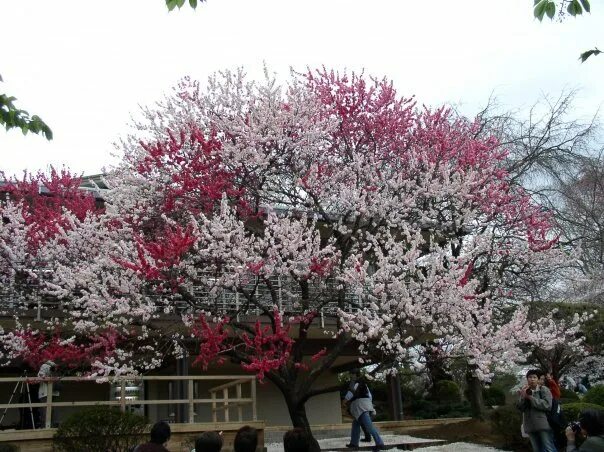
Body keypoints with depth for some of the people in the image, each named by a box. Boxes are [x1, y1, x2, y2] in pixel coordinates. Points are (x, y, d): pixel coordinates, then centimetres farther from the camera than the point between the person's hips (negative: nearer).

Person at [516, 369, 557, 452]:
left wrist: (530, 397, -14)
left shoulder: (544, 390, -1)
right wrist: (523, 396, -11)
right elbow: (520, 408, 5)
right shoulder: (523, 391, 12)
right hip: (531, 426, 5)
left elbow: (547, 405, -15)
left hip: (543, 425, -5)